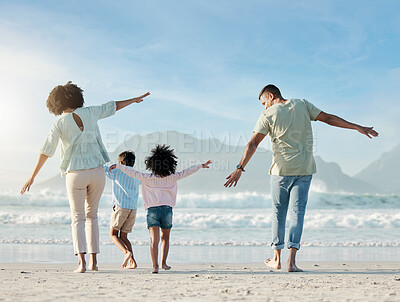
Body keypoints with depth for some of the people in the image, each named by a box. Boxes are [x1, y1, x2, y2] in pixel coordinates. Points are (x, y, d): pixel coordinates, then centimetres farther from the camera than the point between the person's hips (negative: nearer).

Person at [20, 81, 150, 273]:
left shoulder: (60, 123, -3)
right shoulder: (89, 113, 4)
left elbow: (46, 151, -7)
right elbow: (112, 107, 18)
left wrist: (32, 177, -4)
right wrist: (135, 100, 34)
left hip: (75, 174, -2)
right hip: (97, 171, 3)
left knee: (77, 218, 7)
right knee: (91, 215, 18)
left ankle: (81, 262, -10)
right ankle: (93, 261, 13)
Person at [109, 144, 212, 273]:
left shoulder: (147, 178, 2)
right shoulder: (172, 178, 5)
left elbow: (133, 173, 4)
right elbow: (185, 172, 13)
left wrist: (118, 166, 14)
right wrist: (201, 166, 24)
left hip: (152, 210, -1)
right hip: (167, 209, 1)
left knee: (154, 239, -8)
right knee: (165, 238, 19)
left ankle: (155, 265, -17)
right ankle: (163, 262, 13)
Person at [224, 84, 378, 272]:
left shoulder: (268, 115, -1)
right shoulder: (302, 105, 8)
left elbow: (253, 144, -7)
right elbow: (328, 118, 7)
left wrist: (240, 169, -10)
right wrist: (357, 127, 11)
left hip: (282, 169, -2)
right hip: (305, 168, 2)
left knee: (278, 211, 10)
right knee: (297, 211, 1)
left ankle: (277, 259, 17)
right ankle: (291, 260, -8)